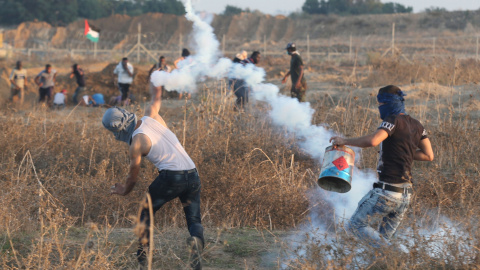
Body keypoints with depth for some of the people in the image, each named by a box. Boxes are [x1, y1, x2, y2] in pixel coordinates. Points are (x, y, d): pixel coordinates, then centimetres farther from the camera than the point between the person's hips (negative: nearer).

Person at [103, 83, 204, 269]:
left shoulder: (136, 143, -4)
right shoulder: (151, 117, 9)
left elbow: (133, 177, 7)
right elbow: (156, 98, 31)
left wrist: (124, 191, 27)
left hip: (171, 177, -6)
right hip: (192, 175, 6)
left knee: (145, 212, 18)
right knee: (194, 219, 9)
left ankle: (142, 254, 15)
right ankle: (196, 240, -23)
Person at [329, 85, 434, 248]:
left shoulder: (393, 120, -12)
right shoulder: (416, 125, 14)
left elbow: (372, 141, -29)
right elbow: (428, 156, 16)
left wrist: (345, 141, -16)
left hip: (387, 191, -8)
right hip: (406, 194, 8)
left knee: (356, 225, 0)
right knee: (384, 238, 18)